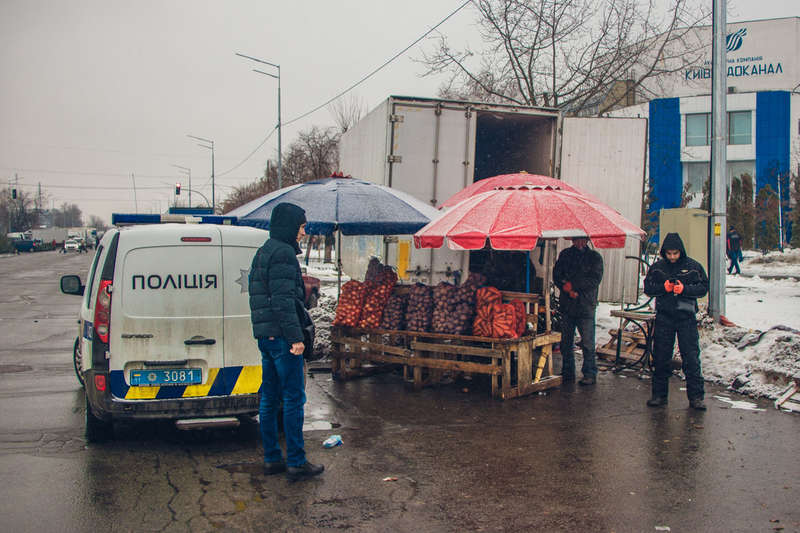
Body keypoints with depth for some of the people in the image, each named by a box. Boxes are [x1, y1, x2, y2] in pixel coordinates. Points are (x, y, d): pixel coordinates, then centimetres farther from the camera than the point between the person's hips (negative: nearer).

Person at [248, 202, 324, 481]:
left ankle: (272, 458, 20)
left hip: (265, 335, 10)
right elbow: (283, 299, -20)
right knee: (294, 398, -3)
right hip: (281, 335, -10)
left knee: (269, 398, 12)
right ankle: (296, 463, 1)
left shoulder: (263, 252, 18)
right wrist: (295, 336, -21)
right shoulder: (283, 252, -13)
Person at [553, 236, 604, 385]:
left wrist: (572, 285, -13)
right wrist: (569, 290, -11)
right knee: (566, 342, 8)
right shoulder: (565, 255, 13)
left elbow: (595, 280, -7)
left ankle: (590, 374, 6)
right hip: (567, 305, 3)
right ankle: (567, 373, 19)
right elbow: (556, 275, 5)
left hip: (586, 306, -3)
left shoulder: (595, 257, 4)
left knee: (587, 343, -4)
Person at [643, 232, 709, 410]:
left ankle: (696, 396, 4)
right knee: (661, 357, 7)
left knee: (691, 358, -3)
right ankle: (659, 394, 18)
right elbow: (647, 287, 6)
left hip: (686, 317, -2)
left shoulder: (693, 266, 0)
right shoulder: (657, 267, 6)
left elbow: (703, 287, 0)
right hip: (664, 317, 2)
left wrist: (684, 289, -15)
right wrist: (664, 287, -12)